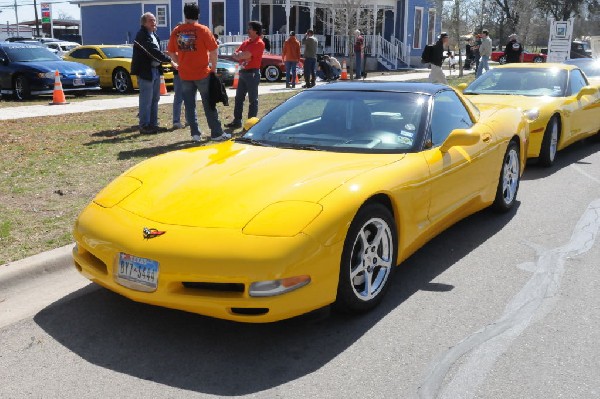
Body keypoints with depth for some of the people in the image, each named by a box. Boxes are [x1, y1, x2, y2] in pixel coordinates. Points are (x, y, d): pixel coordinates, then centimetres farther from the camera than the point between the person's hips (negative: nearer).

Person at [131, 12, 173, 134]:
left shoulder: (154, 35, 16)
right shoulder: (142, 36, -14)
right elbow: (154, 52, -22)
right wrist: (169, 60, -19)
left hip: (155, 70, 9)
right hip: (145, 71, -9)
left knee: (155, 99, 13)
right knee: (146, 100, -5)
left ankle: (153, 124, 22)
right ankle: (144, 126, 1)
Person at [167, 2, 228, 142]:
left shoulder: (176, 31, 2)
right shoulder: (202, 30, -8)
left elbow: (171, 52, 8)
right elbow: (213, 50, -9)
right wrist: (213, 67, 3)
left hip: (185, 74, 3)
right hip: (202, 73, -3)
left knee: (189, 105, 9)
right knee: (209, 104, 4)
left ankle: (195, 134, 9)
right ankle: (217, 133, 7)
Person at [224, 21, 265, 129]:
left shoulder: (259, 43, -11)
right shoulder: (246, 42, 15)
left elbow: (245, 55, -20)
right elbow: (235, 55, 11)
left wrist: (238, 55, 0)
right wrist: (241, 56, -9)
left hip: (252, 73, -8)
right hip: (243, 72, 9)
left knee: (253, 99, -1)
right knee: (239, 98, 10)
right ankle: (237, 121, 16)